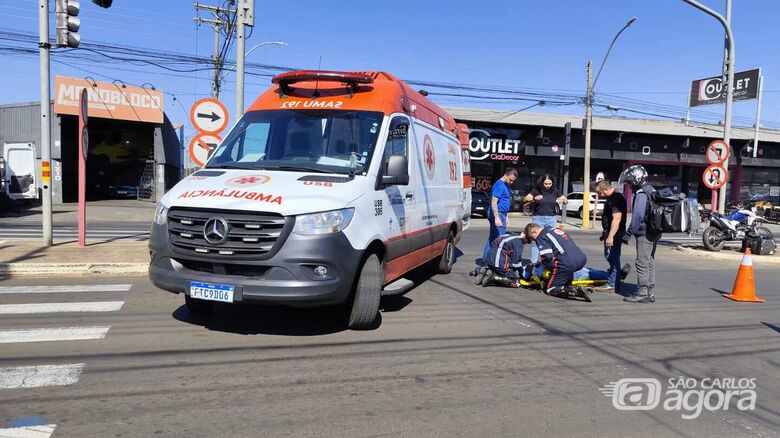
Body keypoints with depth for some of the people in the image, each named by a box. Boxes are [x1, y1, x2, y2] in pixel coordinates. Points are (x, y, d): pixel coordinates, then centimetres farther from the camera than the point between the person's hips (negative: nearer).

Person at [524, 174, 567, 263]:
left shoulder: (555, 191, 6)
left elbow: (565, 201, 13)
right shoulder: (536, 190, -1)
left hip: (551, 218, 2)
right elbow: (525, 199, -10)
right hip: (538, 218, -2)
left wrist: (562, 199, -11)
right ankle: (533, 262, 1)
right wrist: (534, 198, -29)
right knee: (535, 240, -3)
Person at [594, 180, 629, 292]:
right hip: (609, 232, 11)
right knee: (609, 257, 17)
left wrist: (610, 236, -29)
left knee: (613, 258, -7)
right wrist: (606, 234, 27)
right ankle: (611, 281, 27)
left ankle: (612, 285, -2)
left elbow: (616, 219, -27)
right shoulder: (611, 198, 15)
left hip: (614, 234, -11)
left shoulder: (616, 199, -20)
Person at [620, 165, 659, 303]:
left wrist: (629, 232, -16)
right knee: (650, 263, 13)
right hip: (654, 232, 10)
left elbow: (638, 215, -22)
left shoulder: (641, 194, -15)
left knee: (642, 263, -7)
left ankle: (642, 293, -5)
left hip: (645, 234, -10)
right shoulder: (652, 191, 16)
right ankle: (650, 292, 19)